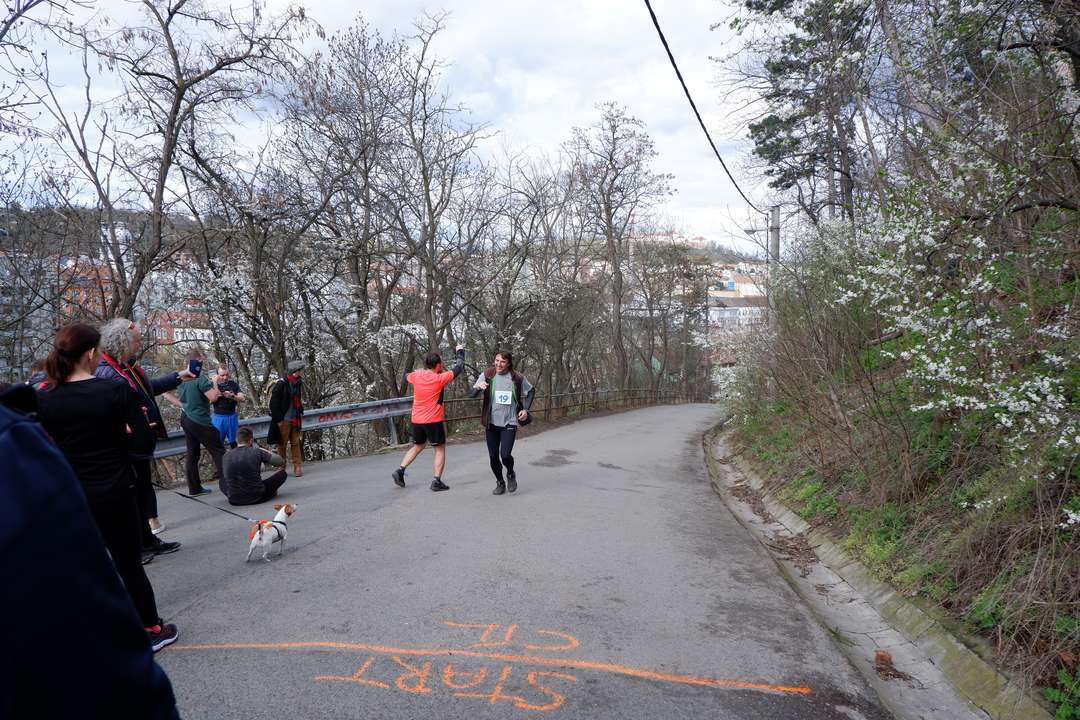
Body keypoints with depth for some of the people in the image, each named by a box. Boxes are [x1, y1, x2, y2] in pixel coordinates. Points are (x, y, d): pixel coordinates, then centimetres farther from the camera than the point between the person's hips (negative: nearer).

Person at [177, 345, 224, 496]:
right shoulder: (200, 377, -18)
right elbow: (213, 397, -20)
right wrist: (214, 384, -5)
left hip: (186, 419, 8)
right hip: (200, 421, -8)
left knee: (192, 454, 10)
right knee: (218, 451, -2)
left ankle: (194, 488, 13)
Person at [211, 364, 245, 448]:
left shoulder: (233, 384, 5)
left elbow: (242, 399, -1)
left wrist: (232, 396, -19)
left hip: (232, 417, 2)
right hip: (219, 417, -2)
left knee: (235, 442, 8)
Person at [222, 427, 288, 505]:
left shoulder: (226, 456, 0)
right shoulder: (257, 452, -11)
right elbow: (281, 462, -1)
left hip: (234, 501, 4)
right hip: (257, 498, -4)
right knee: (282, 473, 14)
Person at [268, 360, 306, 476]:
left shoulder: (299, 383, 8)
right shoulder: (281, 384, -13)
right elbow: (273, 403, -12)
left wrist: (300, 416, 14)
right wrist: (278, 420, -13)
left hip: (295, 419, 5)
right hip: (284, 420, -5)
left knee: (296, 443, 6)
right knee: (282, 444, 5)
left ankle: (297, 467, 12)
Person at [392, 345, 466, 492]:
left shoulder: (416, 376, 1)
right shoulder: (439, 379, -13)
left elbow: (405, 377, 24)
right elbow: (459, 368, -4)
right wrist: (460, 352, 11)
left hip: (416, 420, 6)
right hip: (433, 420, -6)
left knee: (417, 446, 23)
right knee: (440, 449, 6)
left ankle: (400, 470, 14)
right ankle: (437, 481, 0)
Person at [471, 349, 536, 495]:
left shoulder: (517, 378, -7)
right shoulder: (487, 375, -6)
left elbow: (531, 391, 11)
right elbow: (471, 395, -10)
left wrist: (526, 409, 0)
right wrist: (478, 387, -31)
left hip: (509, 423, -2)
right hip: (491, 423, 2)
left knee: (505, 455, -13)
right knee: (493, 456, 6)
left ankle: (511, 474, 21)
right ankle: (500, 483, 31)